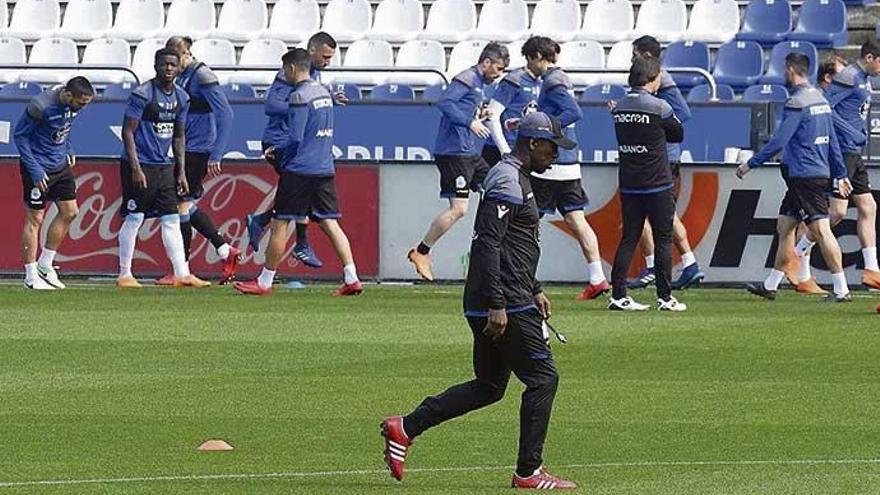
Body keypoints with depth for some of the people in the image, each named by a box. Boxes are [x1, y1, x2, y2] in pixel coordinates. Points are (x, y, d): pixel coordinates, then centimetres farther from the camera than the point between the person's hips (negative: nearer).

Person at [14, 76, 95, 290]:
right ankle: (31, 276, 5)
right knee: (34, 219, -2)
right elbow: (19, 135, -16)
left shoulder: (74, 105, -4)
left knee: (70, 212, 7)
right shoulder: (40, 106, -26)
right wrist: (34, 171, -19)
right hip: (38, 168, -8)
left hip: (61, 166, 8)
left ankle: (45, 264, 20)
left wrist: (69, 150, 7)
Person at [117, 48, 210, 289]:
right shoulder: (142, 94, -12)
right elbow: (128, 131, -13)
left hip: (164, 167, 7)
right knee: (134, 218, -4)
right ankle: (124, 275, 3)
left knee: (171, 219, 4)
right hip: (140, 164, -7)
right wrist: (135, 169, -19)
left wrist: (181, 172, 12)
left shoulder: (181, 97, 9)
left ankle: (182, 274, 4)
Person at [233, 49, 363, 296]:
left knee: (279, 224, 1)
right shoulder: (324, 92, 14)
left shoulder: (300, 96, -12)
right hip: (325, 169, 8)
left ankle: (264, 282, 7)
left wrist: (276, 153, 3)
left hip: (299, 169, -8)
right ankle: (352, 278, -6)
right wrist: (282, 151, 22)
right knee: (329, 223, 5)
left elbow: (295, 139, -16)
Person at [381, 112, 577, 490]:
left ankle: (405, 428, 13)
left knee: (489, 386, 14)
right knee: (542, 377, -6)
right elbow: (487, 244, -22)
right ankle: (528, 472, -2)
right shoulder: (508, 182, -14)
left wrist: (534, 290, 29)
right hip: (506, 303, -11)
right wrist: (496, 305, -25)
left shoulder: (514, 178, 20)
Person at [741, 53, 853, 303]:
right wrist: (840, 175, 23)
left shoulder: (798, 102, -14)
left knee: (821, 229, -11)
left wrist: (751, 164, -9)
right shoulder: (820, 99, 15)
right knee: (784, 226, 15)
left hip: (805, 176, -10)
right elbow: (833, 141, 19)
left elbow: (778, 141, -17)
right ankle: (770, 286, 22)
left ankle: (841, 289, -13)